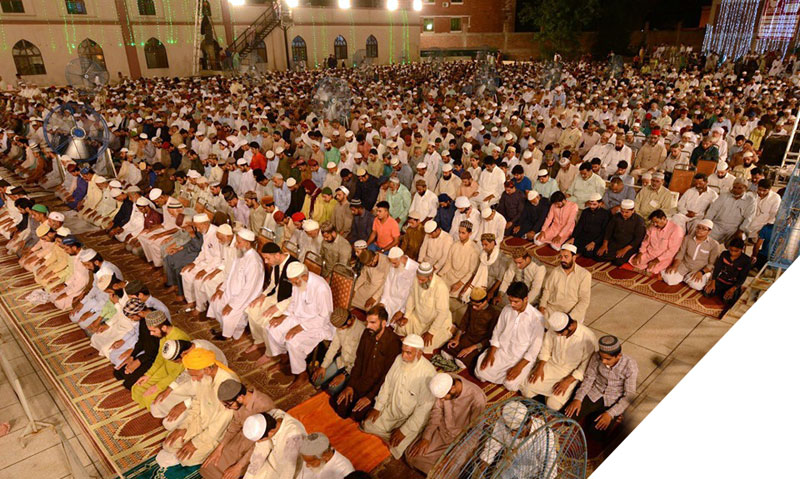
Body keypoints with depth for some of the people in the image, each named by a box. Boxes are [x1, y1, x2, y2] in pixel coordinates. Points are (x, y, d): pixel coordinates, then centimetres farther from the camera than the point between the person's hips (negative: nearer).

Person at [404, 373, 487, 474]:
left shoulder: (477, 399, -35)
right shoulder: (443, 386, -21)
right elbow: (436, 412, -6)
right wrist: (426, 438, -11)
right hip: (442, 429, 4)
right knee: (413, 455, -2)